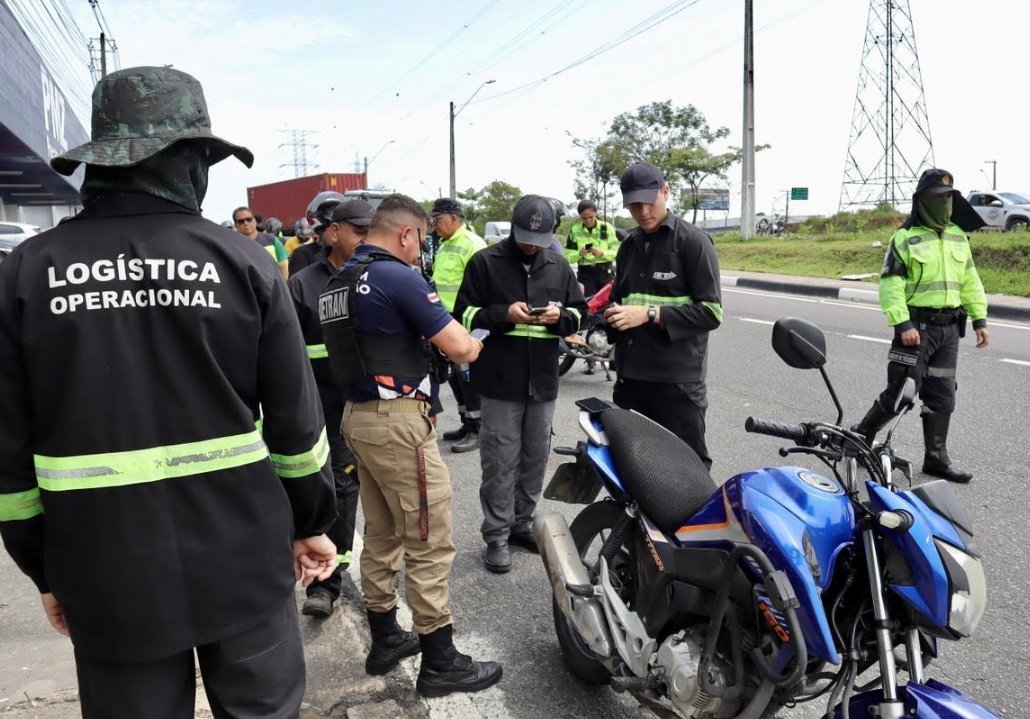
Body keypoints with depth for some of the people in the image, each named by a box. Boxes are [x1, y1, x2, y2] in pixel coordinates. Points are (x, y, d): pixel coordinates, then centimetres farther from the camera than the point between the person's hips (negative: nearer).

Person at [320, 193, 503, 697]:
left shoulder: (338, 281, 11)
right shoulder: (398, 277, -15)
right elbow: (458, 347, -16)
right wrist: (472, 345, 5)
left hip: (358, 415, 9)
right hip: (397, 420, -9)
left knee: (381, 536, 17)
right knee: (429, 542, -1)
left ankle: (385, 640, 28)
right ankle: (440, 663, 8)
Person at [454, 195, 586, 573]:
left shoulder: (558, 265, 10)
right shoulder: (485, 262, -2)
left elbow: (579, 312, 13)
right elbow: (465, 314, -3)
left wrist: (560, 316, -9)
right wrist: (504, 314, -18)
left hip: (543, 378, 4)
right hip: (500, 378, -4)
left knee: (536, 457, 13)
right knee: (501, 462, 0)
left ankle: (523, 523, 28)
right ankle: (497, 535, 10)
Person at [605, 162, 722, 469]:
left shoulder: (693, 241, -4)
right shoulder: (629, 246, 17)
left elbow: (710, 311, -10)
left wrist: (650, 314, -18)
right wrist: (611, 316, 4)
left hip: (676, 382, -6)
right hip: (630, 378, 6)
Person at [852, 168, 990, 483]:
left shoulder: (959, 236, 13)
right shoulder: (905, 238, -7)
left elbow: (970, 281, 17)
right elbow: (890, 284, -12)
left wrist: (979, 319, 11)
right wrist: (902, 324, -19)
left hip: (949, 327, 6)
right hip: (917, 326, -6)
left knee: (942, 397, 9)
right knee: (901, 393, -6)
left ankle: (936, 459, 18)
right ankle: (860, 437, 13)